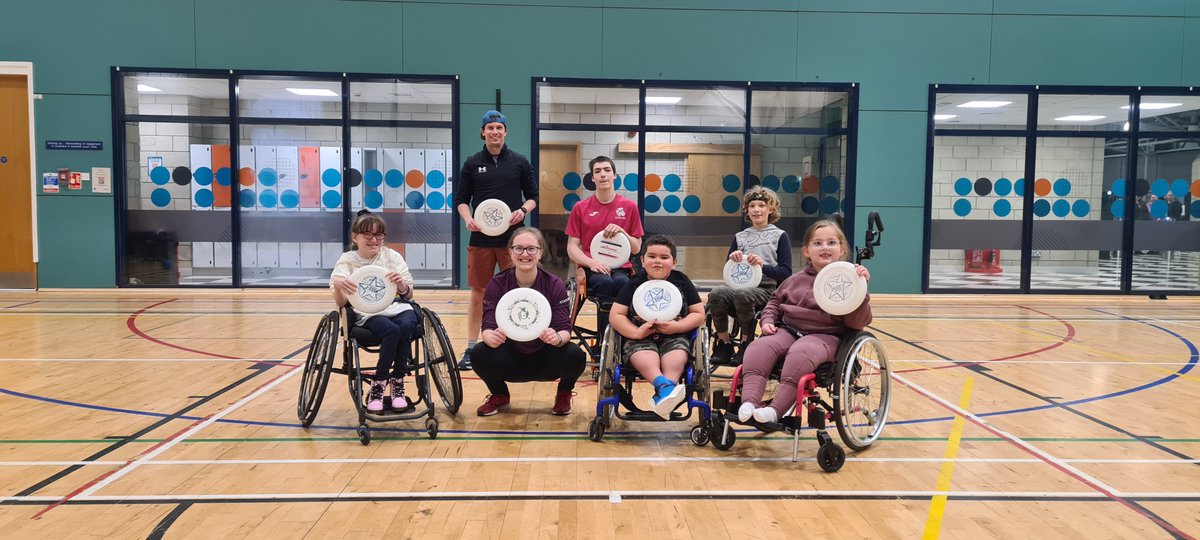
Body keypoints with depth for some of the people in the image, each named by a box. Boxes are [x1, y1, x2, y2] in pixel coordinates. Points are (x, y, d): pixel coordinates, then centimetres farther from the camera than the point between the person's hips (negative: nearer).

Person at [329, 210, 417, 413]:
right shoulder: (347, 261, 4)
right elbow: (341, 303, -5)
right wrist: (337, 286, -28)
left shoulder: (392, 256, 8)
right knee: (392, 330, -34)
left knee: (406, 326, -33)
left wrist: (402, 285, -19)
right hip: (368, 315, -2)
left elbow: (409, 295, 5)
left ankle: (397, 384, -16)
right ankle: (377, 387, -18)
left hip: (397, 308, 2)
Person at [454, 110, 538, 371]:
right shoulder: (472, 164, 6)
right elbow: (461, 199, 8)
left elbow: (533, 195, 9)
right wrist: (468, 219, -11)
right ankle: (471, 350, 15)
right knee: (478, 294, 6)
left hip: (512, 238, 0)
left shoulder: (520, 162, 5)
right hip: (481, 238, 0)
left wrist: (523, 210, -12)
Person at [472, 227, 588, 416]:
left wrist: (558, 338, -44)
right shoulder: (497, 284, -11)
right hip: (511, 358, 1)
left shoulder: (555, 285, -13)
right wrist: (492, 337, -44)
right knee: (479, 354, -28)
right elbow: (487, 326, -18)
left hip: (545, 359, -1)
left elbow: (565, 329, -19)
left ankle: (564, 394, 7)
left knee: (576, 356, -30)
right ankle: (500, 396, 6)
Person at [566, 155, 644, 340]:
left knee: (622, 283, -36)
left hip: (620, 267, 1)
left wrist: (622, 232, -9)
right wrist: (591, 262, -13)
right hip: (592, 269, 0)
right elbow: (572, 247, 6)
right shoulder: (580, 208, 7)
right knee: (604, 283, -36)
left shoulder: (629, 207, 9)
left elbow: (636, 248, 11)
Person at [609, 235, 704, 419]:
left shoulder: (682, 282, 8)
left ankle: (662, 397, -53)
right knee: (646, 360, -36)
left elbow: (699, 314, 7)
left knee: (676, 359, -34)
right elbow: (615, 315, 2)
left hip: (675, 338, 1)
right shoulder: (634, 284, 7)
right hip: (640, 340, 0)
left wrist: (677, 326, -12)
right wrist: (636, 332, -16)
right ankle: (665, 385, -60)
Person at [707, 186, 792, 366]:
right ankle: (724, 344, -14)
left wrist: (763, 265, -14)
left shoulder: (780, 236, 9)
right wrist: (732, 259, -1)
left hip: (767, 289, -4)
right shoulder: (739, 237, 21)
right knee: (717, 293, -30)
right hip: (739, 284, 4)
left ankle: (745, 345, -19)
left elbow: (786, 273, 1)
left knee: (742, 294, -37)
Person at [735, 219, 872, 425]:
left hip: (825, 336, -4)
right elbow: (774, 301, 29)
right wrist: (768, 321, 9)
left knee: (800, 352, -38)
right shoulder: (796, 279, 16)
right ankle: (749, 403, -37)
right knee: (759, 347, -25)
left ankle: (776, 410, -39)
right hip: (788, 330, 5)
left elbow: (858, 323, -9)